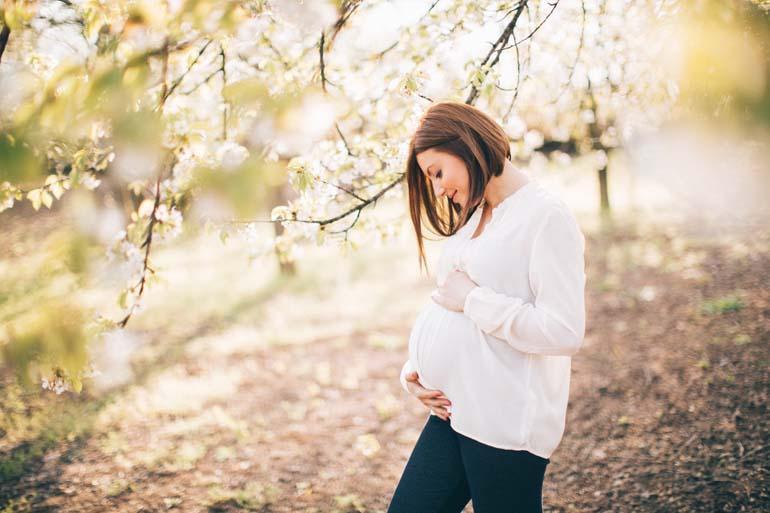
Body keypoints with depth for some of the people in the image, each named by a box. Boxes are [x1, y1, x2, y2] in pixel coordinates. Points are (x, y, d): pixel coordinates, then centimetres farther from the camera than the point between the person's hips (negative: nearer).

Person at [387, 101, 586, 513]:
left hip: (507, 425, -8)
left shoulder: (546, 216, -13)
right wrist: (413, 368, 3)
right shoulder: (473, 217, 14)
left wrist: (472, 299, -16)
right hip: (453, 414, 8)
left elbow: (565, 332, -21)